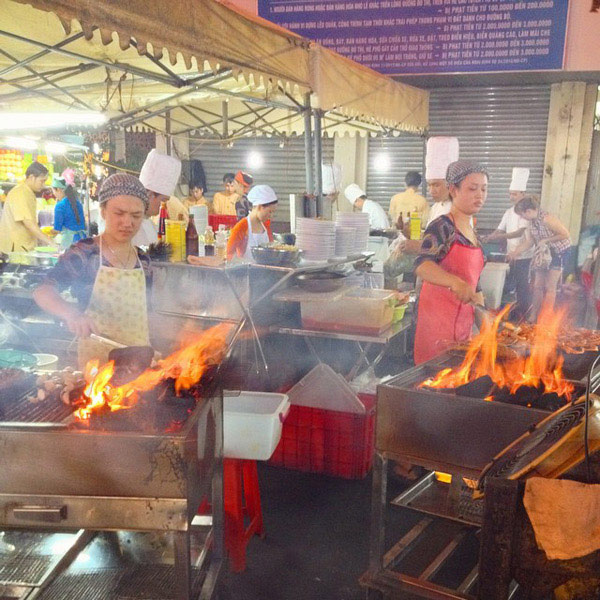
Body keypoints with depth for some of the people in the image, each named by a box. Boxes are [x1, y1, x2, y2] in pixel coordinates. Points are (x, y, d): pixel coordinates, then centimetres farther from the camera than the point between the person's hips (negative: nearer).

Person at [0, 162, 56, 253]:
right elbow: (28, 223, -22)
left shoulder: (30, 194, 16)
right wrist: (50, 242, -24)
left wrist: (39, 240, 9)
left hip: (27, 248, 8)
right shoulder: (19, 194, -14)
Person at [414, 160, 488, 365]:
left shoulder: (471, 232, 13)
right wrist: (456, 283, -47)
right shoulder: (442, 227, -13)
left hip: (464, 318, 8)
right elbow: (422, 265, -31)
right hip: (439, 316, -8)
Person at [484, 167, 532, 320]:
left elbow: (520, 232, -19)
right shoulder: (509, 212, 12)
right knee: (510, 283, 8)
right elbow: (500, 230, 11)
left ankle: (524, 312, 11)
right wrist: (489, 238, -8)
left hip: (524, 255, -6)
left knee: (522, 284, -1)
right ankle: (516, 310, 21)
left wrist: (499, 237, -24)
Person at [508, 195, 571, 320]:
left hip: (559, 252, -7)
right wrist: (515, 252, -10)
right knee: (537, 286, 6)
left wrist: (546, 240, -23)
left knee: (550, 286, -4)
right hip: (544, 254, 7)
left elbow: (565, 234, -24)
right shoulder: (531, 222, -5)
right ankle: (532, 317, 13)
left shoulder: (547, 219, -28)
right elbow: (529, 242, -1)